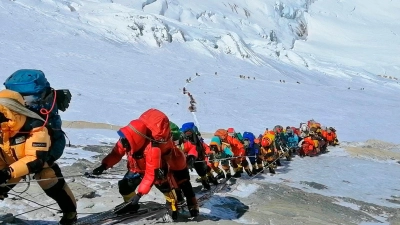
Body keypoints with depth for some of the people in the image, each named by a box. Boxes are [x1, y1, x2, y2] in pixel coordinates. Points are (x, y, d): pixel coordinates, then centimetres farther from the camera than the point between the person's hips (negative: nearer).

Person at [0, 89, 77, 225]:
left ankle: (70, 212, 10)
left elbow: (36, 159, -42)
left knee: (54, 186, -14)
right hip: (12, 163, 4)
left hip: (40, 160, -4)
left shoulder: (35, 127, -39)